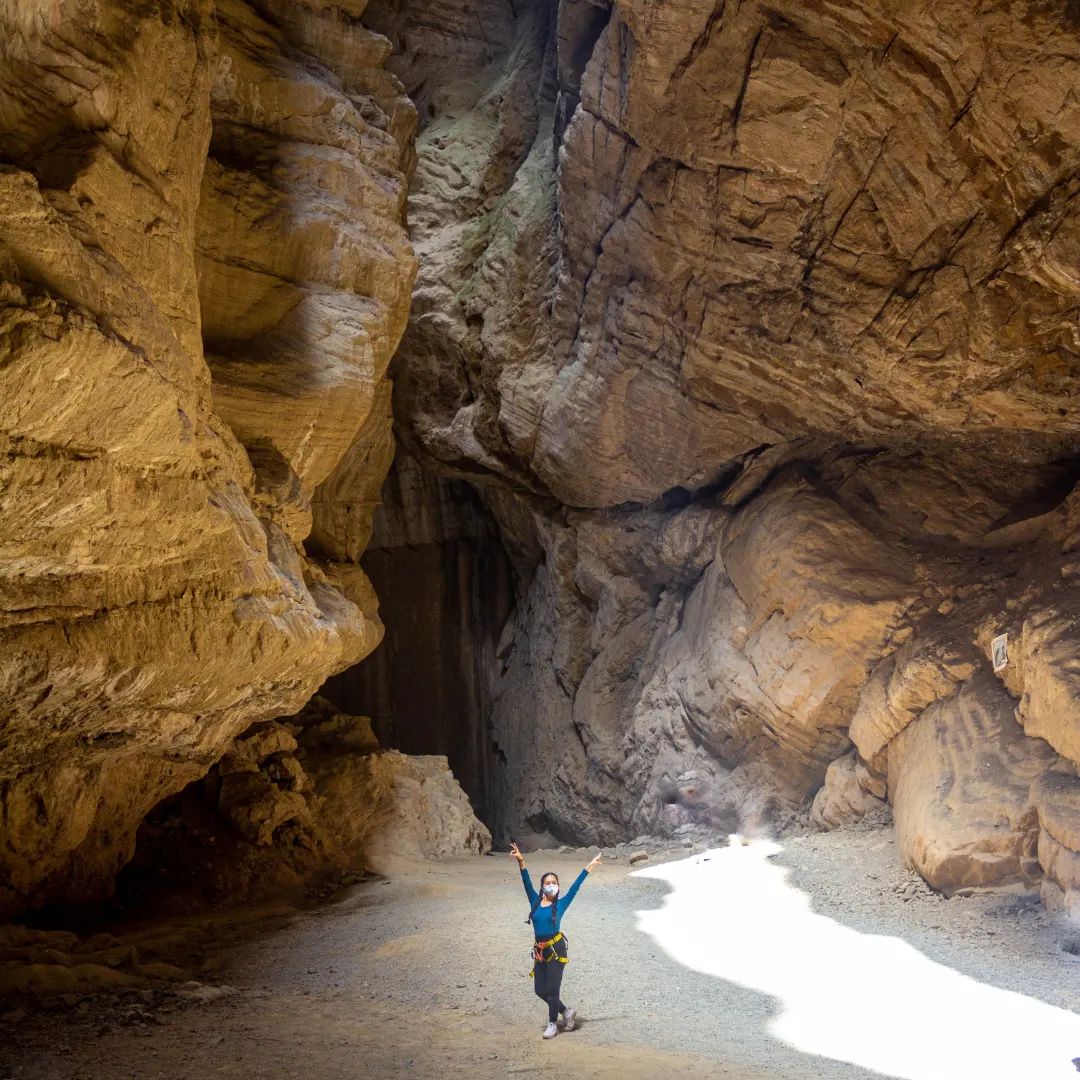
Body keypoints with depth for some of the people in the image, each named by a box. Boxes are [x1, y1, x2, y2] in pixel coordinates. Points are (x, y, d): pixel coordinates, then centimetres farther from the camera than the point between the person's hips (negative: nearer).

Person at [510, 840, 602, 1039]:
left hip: (556, 949, -4)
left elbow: (575, 886, -3)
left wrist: (590, 866, -4)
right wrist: (521, 861, -14)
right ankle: (566, 1012, 28)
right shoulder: (535, 901, 4)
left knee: (552, 989, 0)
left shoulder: (561, 903, -2)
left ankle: (553, 1024, 17)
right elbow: (527, 882, -3)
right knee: (540, 990, 7)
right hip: (540, 951, 4)